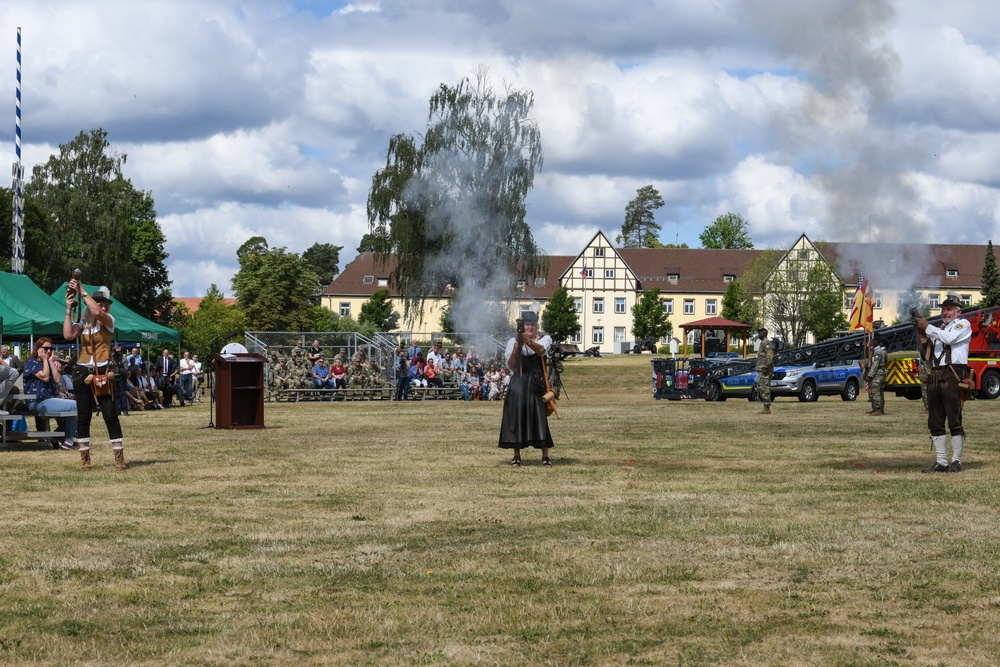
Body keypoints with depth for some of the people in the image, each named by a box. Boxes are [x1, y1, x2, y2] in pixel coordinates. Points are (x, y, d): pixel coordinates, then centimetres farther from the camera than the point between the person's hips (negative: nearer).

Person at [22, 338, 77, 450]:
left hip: (50, 400, 9)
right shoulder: (32, 362, -1)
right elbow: (45, 377, -16)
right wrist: (45, 360, -5)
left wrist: (51, 362, 4)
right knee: (74, 406, -18)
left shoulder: (49, 363, 22)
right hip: (38, 403, -9)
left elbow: (57, 380, 6)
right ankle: (68, 440, -13)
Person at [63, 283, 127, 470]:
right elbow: (68, 335, -11)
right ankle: (84, 457, 12)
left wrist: (82, 291, -16)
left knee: (110, 415, -7)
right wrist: (69, 309, -7)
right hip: (82, 373, 3)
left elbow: (97, 313, -22)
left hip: (103, 373, -3)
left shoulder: (109, 320, 0)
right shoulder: (83, 323, 8)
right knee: (83, 416, 5)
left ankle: (119, 456, -4)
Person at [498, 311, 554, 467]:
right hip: (519, 382, 1)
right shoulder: (513, 341, 11)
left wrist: (527, 340, -31)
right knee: (517, 415, -2)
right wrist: (516, 349, -12)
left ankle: (545, 456, -3)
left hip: (537, 383, -1)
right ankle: (516, 455, 6)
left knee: (540, 417, -7)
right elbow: (511, 366, 4)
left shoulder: (544, 339, 9)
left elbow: (541, 350, -15)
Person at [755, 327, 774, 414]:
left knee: (765, 389, -10)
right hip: (761, 370, 11)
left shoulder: (766, 343, -12)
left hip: (765, 370, -11)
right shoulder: (762, 343, 20)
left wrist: (765, 368, -25)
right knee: (760, 389, 11)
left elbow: (770, 356, -22)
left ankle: (767, 409, -10)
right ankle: (766, 408, 13)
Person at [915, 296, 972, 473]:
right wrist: (925, 344, 6)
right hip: (935, 376, 7)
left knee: (954, 420, -7)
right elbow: (929, 355, 26)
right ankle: (941, 462, 7)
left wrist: (927, 328, -6)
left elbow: (949, 338, -13)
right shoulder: (938, 329, 24)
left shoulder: (963, 325, 5)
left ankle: (956, 461, -3)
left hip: (953, 376, -7)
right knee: (935, 422, 4)